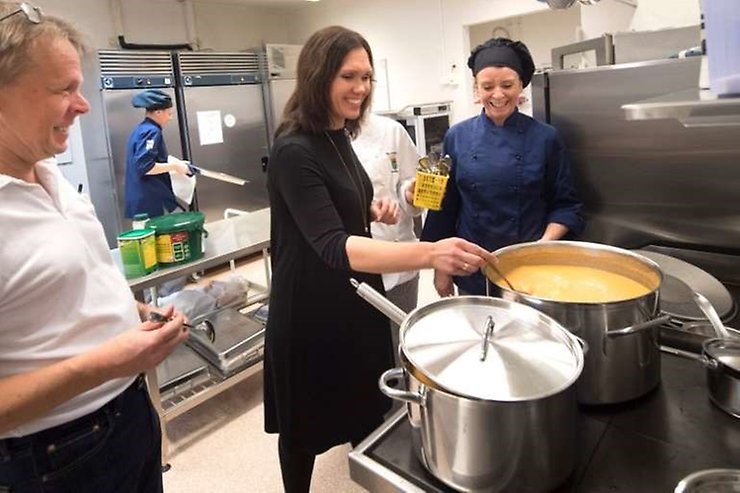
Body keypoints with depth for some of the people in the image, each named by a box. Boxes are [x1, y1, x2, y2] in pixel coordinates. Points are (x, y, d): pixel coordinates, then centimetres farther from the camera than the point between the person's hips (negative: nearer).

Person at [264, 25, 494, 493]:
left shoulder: (338, 136, 3)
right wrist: (428, 253, -49)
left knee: (370, 406, 25)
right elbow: (332, 246, -36)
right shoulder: (294, 151, -24)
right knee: (306, 425, 14)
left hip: (356, 298, 8)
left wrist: (373, 211, -2)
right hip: (311, 313, -8)